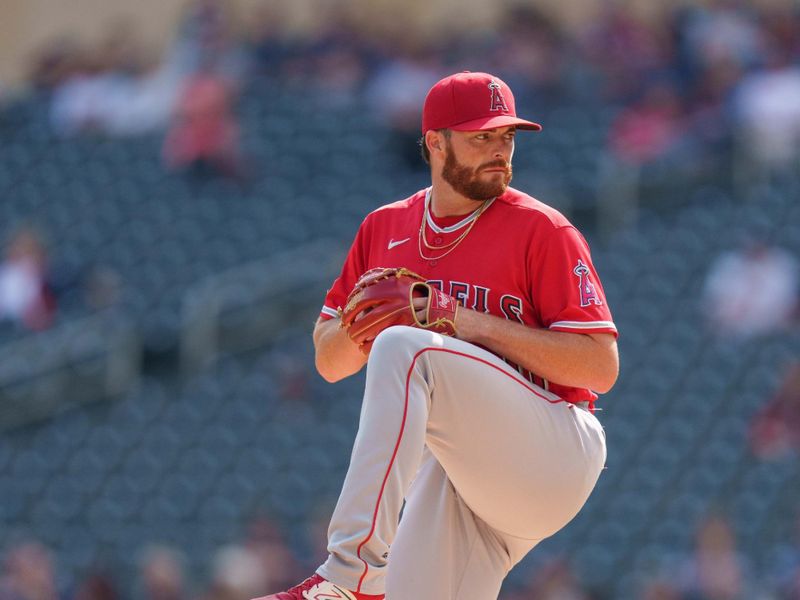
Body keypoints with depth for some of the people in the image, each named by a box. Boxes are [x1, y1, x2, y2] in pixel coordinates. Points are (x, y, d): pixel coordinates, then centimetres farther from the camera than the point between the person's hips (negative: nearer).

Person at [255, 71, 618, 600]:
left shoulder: (542, 230, -3)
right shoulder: (385, 229, 13)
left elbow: (602, 368, -11)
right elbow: (330, 362, 19)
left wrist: (471, 323, -17)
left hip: (554, 452, -6)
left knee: (403, 349, -28)